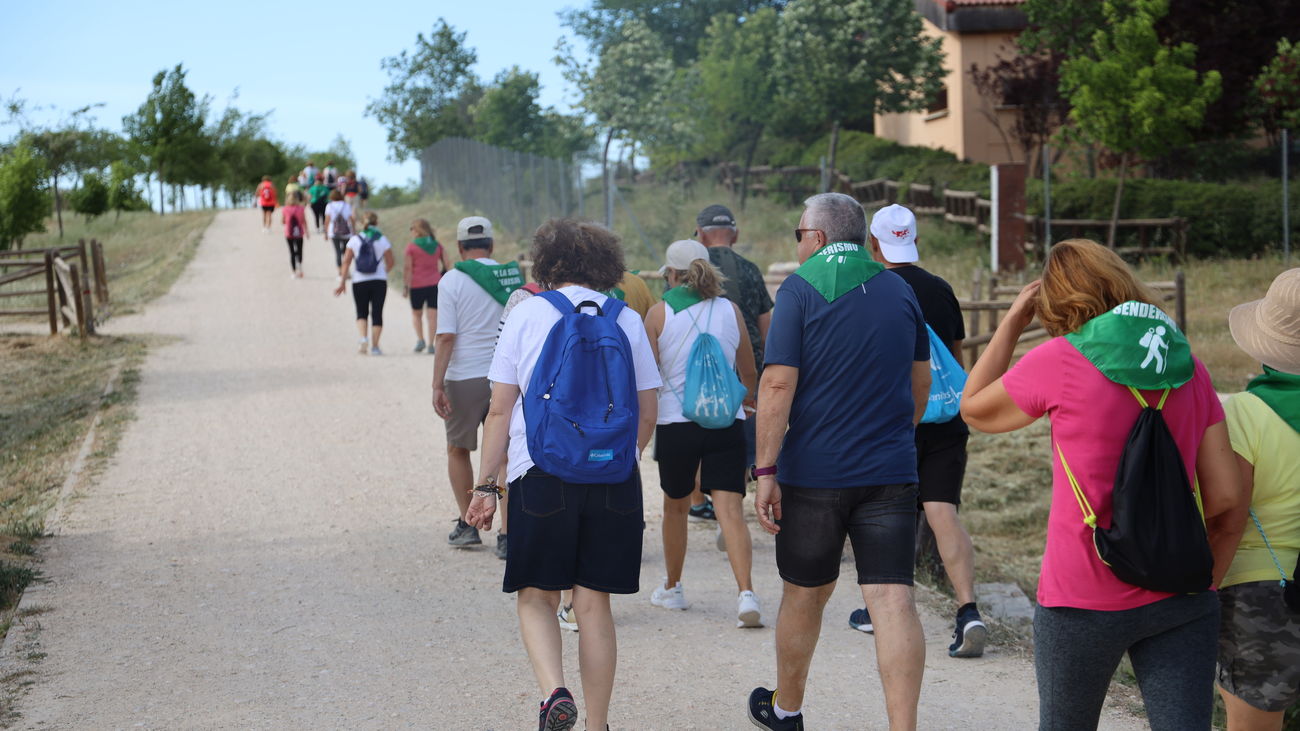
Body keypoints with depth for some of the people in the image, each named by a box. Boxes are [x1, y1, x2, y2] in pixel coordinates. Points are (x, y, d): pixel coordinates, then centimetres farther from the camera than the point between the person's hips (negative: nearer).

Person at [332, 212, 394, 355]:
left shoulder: (355, 240, 0)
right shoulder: (383, 240, 0)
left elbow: (346, 262, -3)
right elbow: (390, 263, 4)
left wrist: (342, 282, -1)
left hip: (360, 282, 1)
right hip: (379, 281, 0)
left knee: (361, 313, 13)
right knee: (377, 314, 5)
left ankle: (362, 337, -11)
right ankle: (375, 346, 2)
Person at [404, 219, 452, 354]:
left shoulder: (411, 247, -5)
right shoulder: (438, 245, 7)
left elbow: (408, 268, -8)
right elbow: (447, 264, 5)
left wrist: (407, 286, -5)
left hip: (417, 285, -2)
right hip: (435, 284, 2)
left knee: (416, 314, 16)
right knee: (432, 315, 3)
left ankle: (420, 339, 1)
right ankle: (431, 345, -2)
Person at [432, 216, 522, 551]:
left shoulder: (453, 280, -7)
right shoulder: (513, 277, 4)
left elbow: (446, 337, -12)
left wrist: (438, 385, -12)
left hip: (465, 378, -3)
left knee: (458, 449, 16)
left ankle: (467, 524, 15)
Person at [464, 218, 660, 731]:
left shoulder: (527, 314, 1)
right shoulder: (627, 321, 5)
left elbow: (500, 411, -1)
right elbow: (647, 415, 8)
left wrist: (485, 484, 4)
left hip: (540, 473, -2)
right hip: (613, 478, 2)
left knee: (536, 597, 10)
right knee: (594, 603, 9)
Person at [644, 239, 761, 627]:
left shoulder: (659, 313, -3)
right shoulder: (730, 310, 4)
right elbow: (749, 372, 14)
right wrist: (749, 395, 36)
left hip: (676, 422, -1)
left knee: (675, 507, 18)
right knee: (730, 509, -5)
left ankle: (672, 588, 35)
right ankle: (746, 592, -23)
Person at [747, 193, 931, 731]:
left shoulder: (801, 289, -5)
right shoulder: (900, 291, 10)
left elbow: (778, 385, -13)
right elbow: (921, 385, 17)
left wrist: (766, 470, -12)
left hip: (815, 471, -2)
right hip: (890, 473, 2)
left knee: (805, 594, 15)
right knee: (892, 599, -5)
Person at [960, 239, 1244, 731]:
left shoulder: (1059, 362, -8)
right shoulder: (1189, 369, 5)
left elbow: (974, 409, 9)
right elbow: (1225, 497, 2)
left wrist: (1012, 322, 14)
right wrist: (1205, 584, 13)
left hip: (1082, 602, -3)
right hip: (1180, 599, 3)